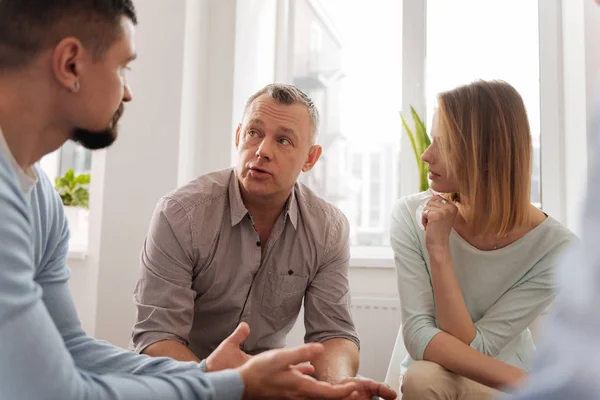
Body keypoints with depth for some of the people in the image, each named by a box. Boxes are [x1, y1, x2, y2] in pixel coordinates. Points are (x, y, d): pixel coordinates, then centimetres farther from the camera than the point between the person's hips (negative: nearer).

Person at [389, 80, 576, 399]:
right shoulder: (411, 215, -18)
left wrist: (439, 249, -31)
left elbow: (472, 347, -22)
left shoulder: (555, 247, -22)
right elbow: (419, 336, -22)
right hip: (433, 374, 2)